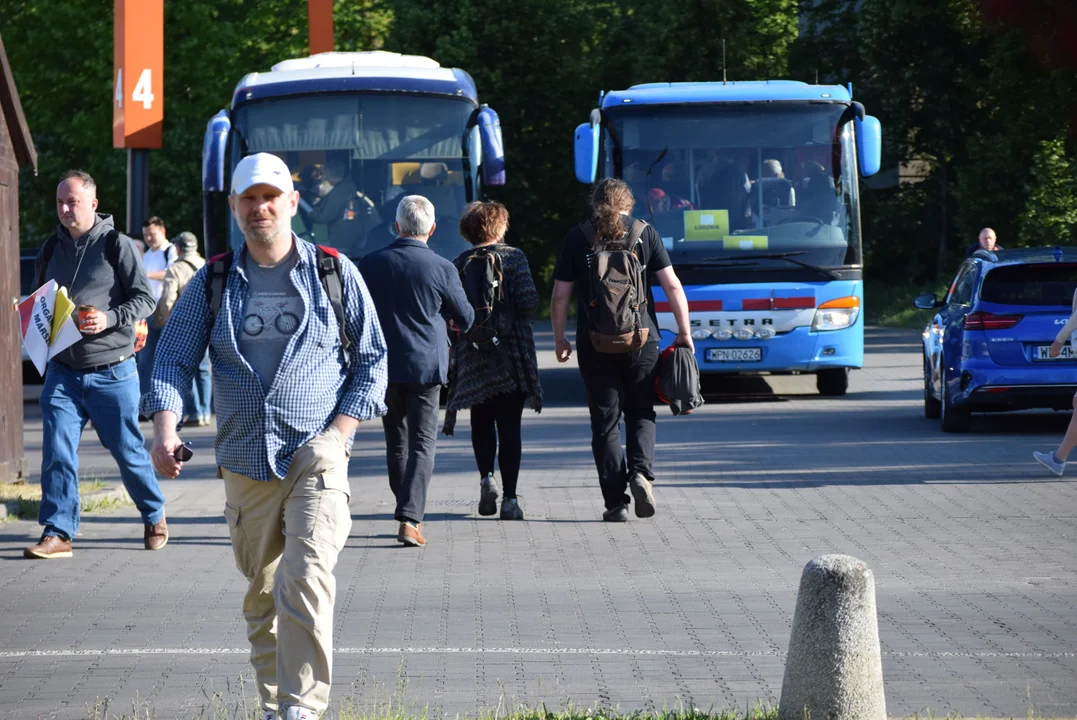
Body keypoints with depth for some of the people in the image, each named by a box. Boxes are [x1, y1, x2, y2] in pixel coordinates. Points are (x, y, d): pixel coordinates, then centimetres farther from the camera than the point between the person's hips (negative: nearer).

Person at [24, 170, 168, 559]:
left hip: (111, 371, -4)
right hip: (62, 371, 4)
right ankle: (58, 533, -5)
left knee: (128, 450, 7)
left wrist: (110, 318, -21)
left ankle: (154, 516, 28)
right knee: (57, 451, -7)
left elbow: (145, 299, -6)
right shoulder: (51, 249, 10)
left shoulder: (117, 245, -6)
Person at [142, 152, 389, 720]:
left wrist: (339, 432, -5)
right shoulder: (212, 283, 8)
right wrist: (165, 431, -12)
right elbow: (173, 359, 5)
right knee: (262, 594, 11)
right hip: (245, 462, 3)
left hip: (316, 455, -3)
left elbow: (372, 360, 8)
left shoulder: (335, 274, 4)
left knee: (305, 579, -20)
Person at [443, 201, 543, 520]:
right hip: (511, 355, -2)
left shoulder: (458, 264, 1)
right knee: (509, 426, 2)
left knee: (482, 421, 17)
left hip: (473, 358, 2)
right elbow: (528, 300, -12)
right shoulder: (513, 257, -4)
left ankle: (487, 476, -5)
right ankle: (509, 498, -3)